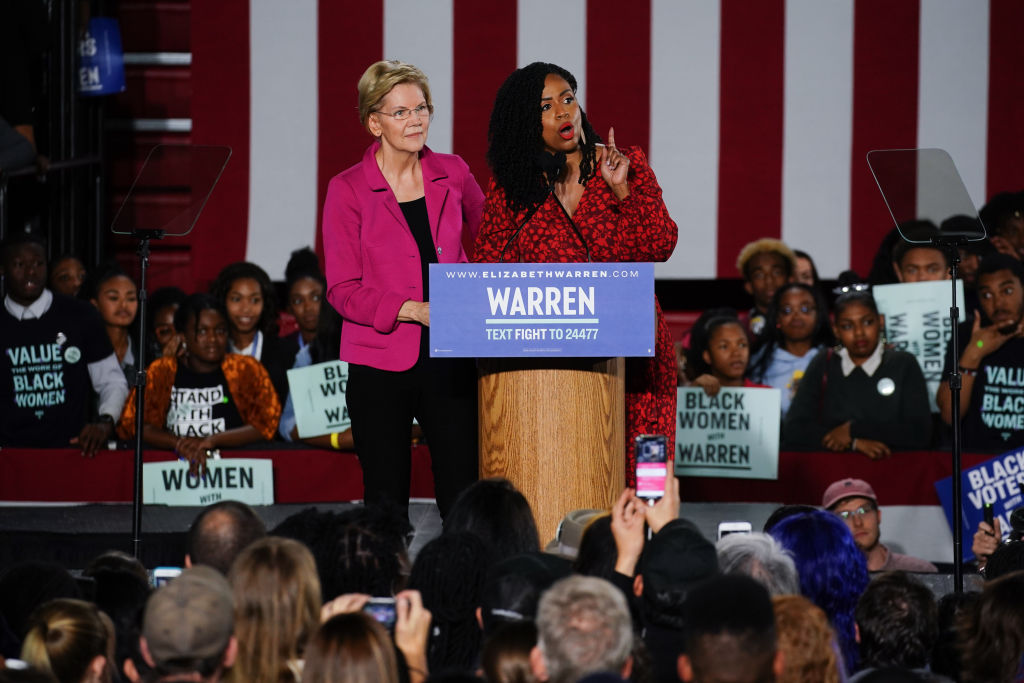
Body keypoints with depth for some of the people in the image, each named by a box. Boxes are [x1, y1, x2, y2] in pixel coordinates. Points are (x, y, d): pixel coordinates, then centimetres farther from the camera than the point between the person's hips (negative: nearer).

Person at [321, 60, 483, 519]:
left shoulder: (452, 175, 7)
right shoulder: (348, 190, -2)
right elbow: (342, 291, -4)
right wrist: (412, 309, -17)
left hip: (450, 360, 2)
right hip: (380, 364, -2)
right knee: (386, 502, 1)